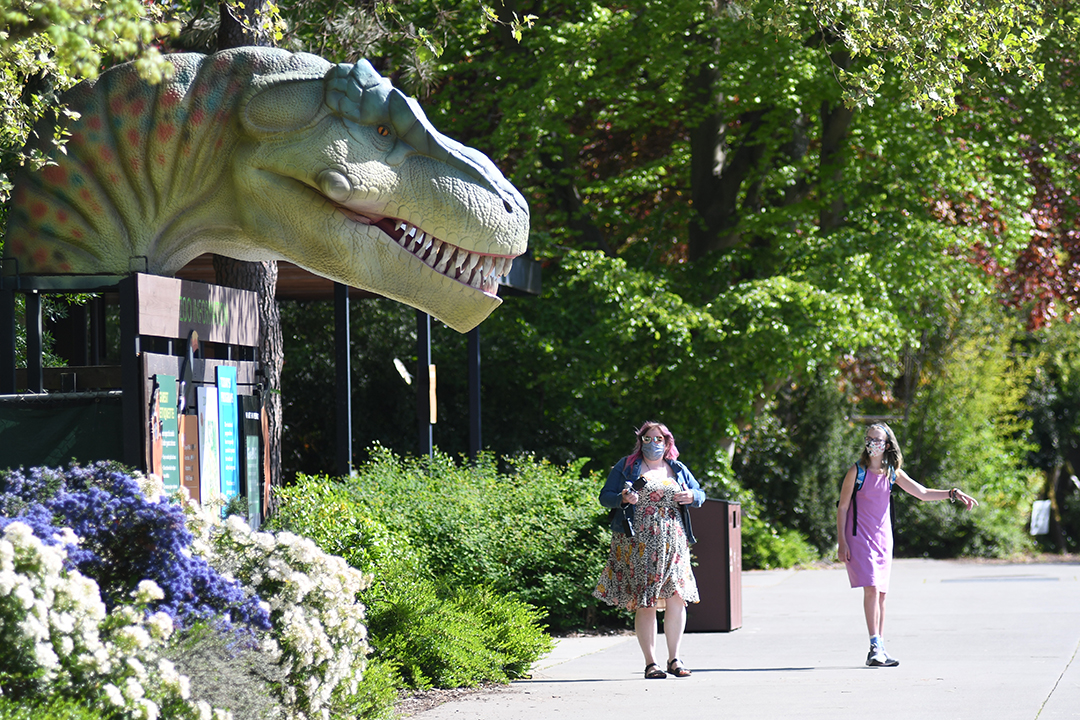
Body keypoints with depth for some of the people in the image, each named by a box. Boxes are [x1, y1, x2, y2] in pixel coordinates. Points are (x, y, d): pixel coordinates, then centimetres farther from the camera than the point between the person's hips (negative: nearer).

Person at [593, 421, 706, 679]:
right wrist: (622, 498, -16)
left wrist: (691, 496, -1)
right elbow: (605, 496, 5)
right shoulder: (626, 467, 8)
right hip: (638, 545, -3)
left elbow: (700, 494, 23)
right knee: (644, 603, -5)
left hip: (673, 544, 3)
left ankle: (674, 659, 5)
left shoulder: (677, 469, 17)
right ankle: (650, 662, -1)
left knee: (677, 598, -6)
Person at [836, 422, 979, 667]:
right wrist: (841, 542, -10)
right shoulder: (857, 471, -7)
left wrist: (953, 494, -3)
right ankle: (875, 647, -18)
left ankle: (880, 651, 10)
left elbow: (922, 493, 9)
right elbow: (842, 507, -5)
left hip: (882, 537, 5)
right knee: (871, 589, -17)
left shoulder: (893, 473, 5)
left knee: (881, 593, 5)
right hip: (859, 537, -5)